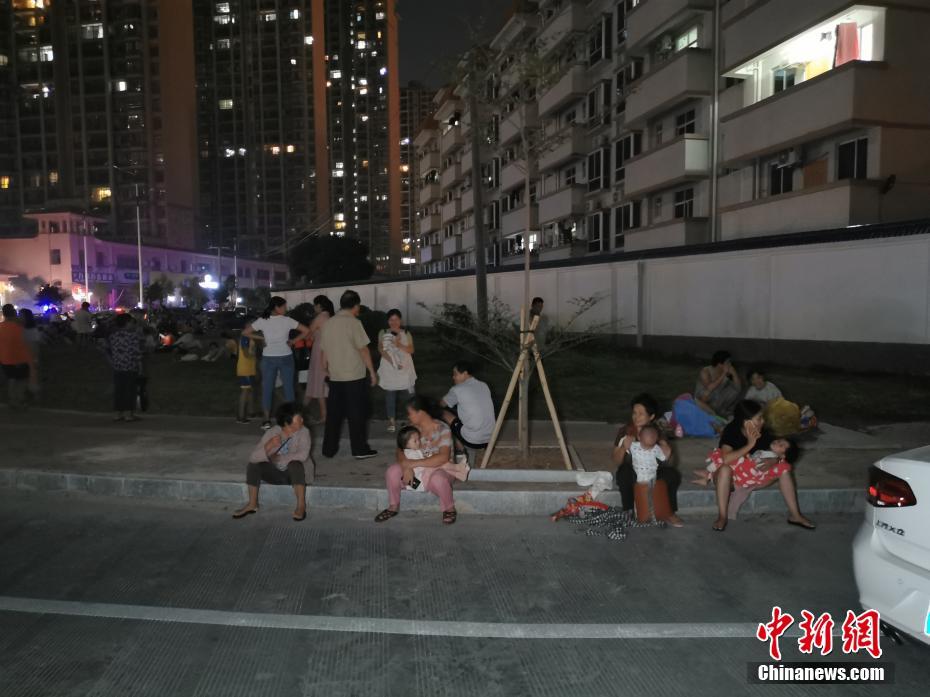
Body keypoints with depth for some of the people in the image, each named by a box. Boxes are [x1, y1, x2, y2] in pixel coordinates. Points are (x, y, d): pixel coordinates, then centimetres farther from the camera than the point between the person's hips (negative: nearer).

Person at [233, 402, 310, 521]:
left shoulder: (303, 432, -17)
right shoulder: (271, 433, -13)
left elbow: (303, 455, -32)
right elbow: (253, 457, -19)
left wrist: (279, 458, -22)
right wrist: (268, 446, -37)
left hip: (293, 474, -3)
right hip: (275, 472, 3)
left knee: (295, 464, -35)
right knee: (253, 464, -20)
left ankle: (301, 505, -29)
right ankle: (252, 504, -8)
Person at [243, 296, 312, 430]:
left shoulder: (262, 321, -2)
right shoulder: (287, 320, -5)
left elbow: (245, 332, 2)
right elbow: (306, 331, -7)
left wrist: (261, 338, 8)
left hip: (268, 358, 1)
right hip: (285, 358, -1)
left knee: (267, 388, 9)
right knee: (288, 388, 7)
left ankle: (267, 420, 8)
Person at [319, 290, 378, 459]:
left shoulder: (328, 323, 6)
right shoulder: (354, 323, -11)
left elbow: (325, 351, 11)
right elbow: (363, 349, -11)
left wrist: (326, 371, 22)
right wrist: (372, 372, -5)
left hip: (335, 377, 6)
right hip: (354, 376, -5)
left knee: (333, 413, 12)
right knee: (356, 414, 3)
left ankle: (329, 449, 17)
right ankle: (360, 449, 8)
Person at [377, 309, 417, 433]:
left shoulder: (406, 334, 4)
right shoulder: (383, 333, 1)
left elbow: (411, 350, -3)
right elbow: (381, 350, -9)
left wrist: (399, 345, -22)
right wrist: (392, 361, -23)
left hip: (405, 369, 1)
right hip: (389, 370, -1)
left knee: (410, 394, 1)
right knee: (390, 396, 2)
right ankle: (391, 420, 11)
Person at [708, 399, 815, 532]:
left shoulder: (762, 434, -8)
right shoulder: (731, 431, -24)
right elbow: (726, 459, -39)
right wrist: (750, 445, -36)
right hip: (731, 474, -5)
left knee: (783, 468, -10)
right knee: (725, 469, -39)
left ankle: (794, 515, -5)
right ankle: (722, 516, -31)